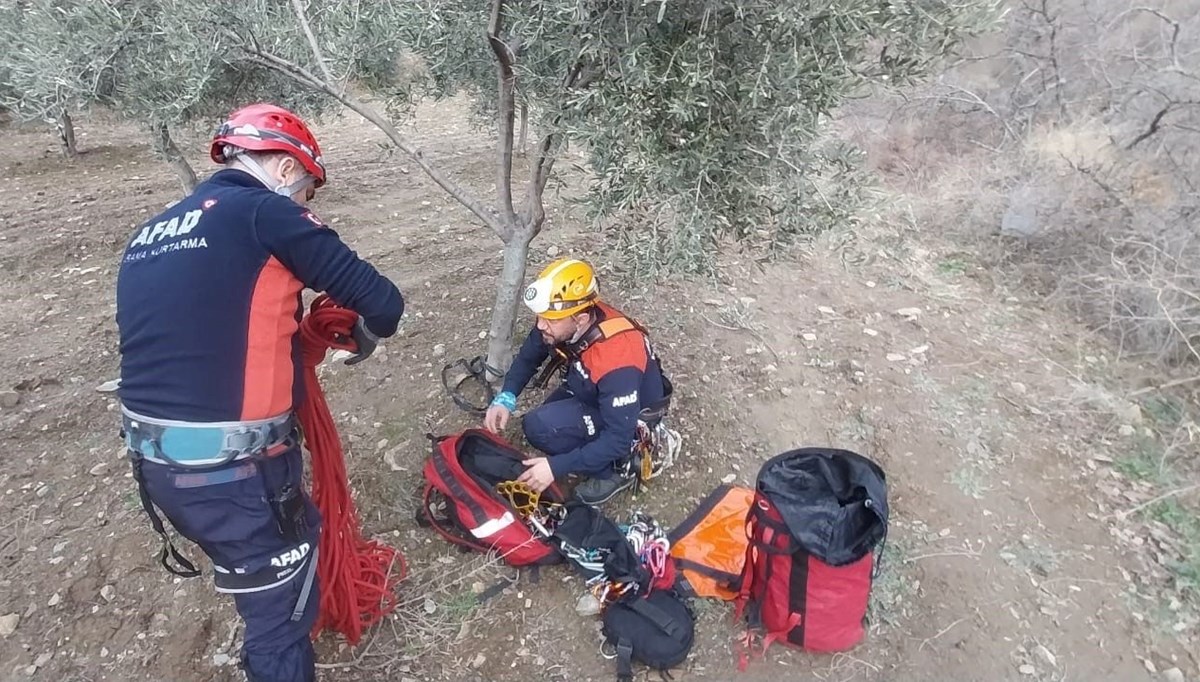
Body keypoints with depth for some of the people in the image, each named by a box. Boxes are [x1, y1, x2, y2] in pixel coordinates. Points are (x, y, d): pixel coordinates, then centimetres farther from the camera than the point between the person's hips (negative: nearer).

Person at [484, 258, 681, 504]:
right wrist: (505, 398, -17)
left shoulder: (617, 361, -40)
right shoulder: (561, 320, -19)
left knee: (539, 426, -24)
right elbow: (528, 357, -1)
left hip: (632, 417, -8)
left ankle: (618, 467, -4)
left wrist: (557, 466, -36)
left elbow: (618, 438, -34)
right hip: (593, 392, 8)